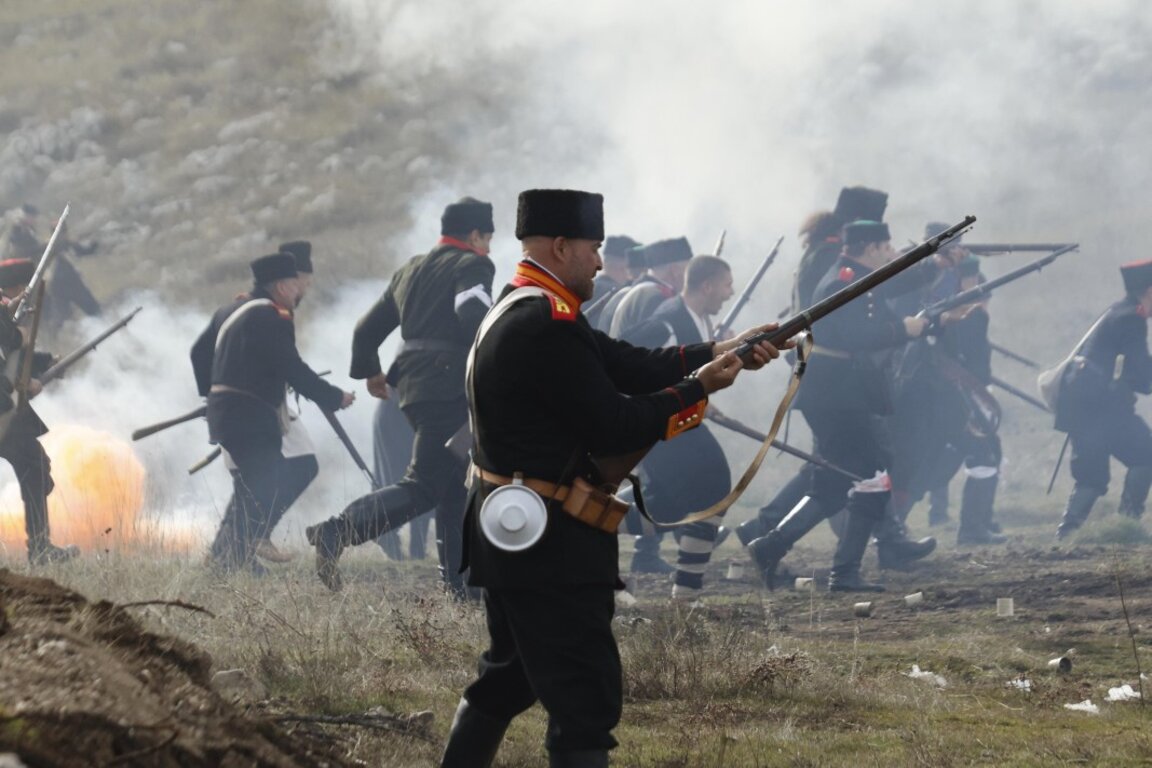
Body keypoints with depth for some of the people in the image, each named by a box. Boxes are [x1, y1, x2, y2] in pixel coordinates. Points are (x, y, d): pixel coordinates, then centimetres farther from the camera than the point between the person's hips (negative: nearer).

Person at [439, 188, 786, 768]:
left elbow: (627, 366, 8)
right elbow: (614, 427, -20)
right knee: (586, 700, -8)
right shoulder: (547, 328, -21)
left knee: (508, 678, 23)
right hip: (550, 545, -11)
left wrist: (721, 352, -1)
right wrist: (700, 389, -10)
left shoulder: (522, 312, 12)